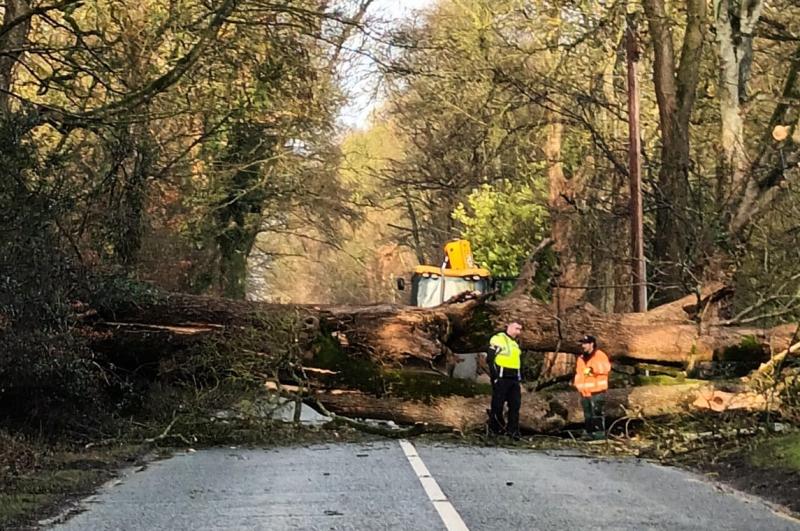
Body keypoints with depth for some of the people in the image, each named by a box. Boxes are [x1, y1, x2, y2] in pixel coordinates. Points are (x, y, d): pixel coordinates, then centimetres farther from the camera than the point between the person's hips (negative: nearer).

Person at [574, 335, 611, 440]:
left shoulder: (600, 355, -3)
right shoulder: (581, 358, 19)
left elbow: (606, 367, -20)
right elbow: (578, 373, 24)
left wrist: (593, 369, -31)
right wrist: (577, 385, 11)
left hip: (597, 391, -7)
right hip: (585, 392, 7)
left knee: (597, 412, -13)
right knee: (588, 414, 8)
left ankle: (600, 433, -11)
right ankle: (590, 433, 14)